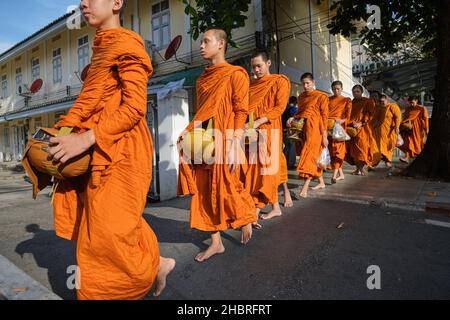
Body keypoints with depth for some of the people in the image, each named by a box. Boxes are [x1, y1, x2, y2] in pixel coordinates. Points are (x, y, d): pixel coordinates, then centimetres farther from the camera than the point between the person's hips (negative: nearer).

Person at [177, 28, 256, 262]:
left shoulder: (235, 74, -2)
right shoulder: (203, 79, 18)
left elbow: (241, 113, -10)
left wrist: (234, 146, -18)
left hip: (223, 141, -7)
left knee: (227, 189, -1)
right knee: (205, 192, 6)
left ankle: (247, 219, 30)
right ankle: (216, 242, 18)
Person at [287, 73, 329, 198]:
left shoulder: (321, 96, -1)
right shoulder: (301, 96, 17)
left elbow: (324, 116, -5)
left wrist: (324, 135, -10)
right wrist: (293, 118, 4)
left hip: (314, 129, -6)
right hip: (303, 128, 6)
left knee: (310, 156, -14)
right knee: (314, 156, 12)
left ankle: (305, 188, -20)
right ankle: (321, 182, 26)